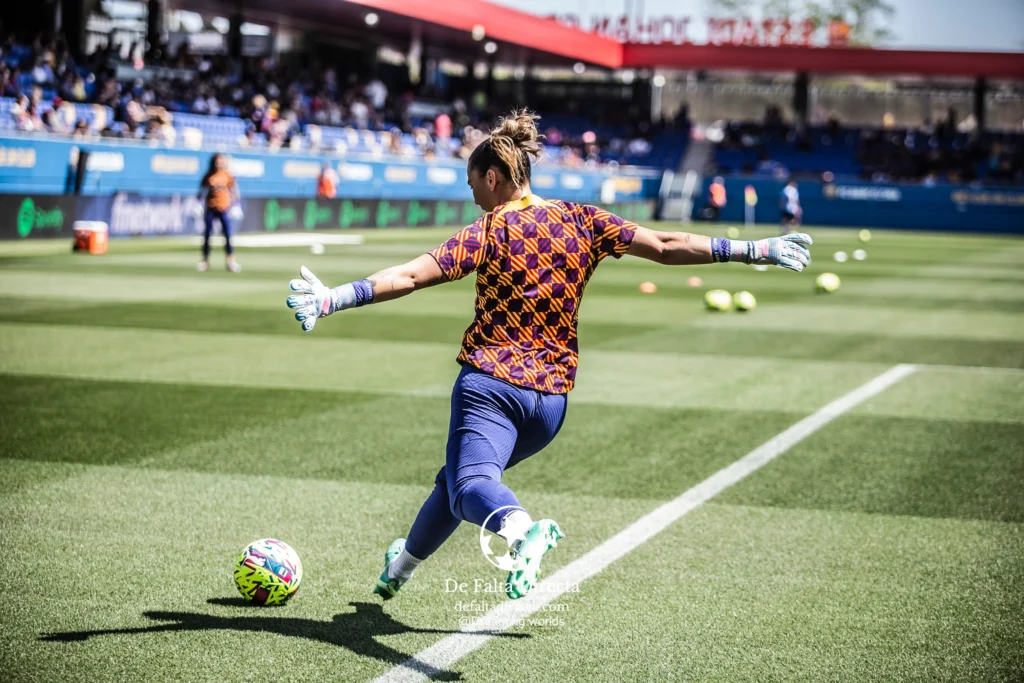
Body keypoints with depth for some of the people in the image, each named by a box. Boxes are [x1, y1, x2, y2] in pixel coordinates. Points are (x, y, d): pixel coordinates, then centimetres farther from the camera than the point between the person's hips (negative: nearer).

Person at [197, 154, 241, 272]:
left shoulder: (228, 176, 1)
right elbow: (201, 191, 8)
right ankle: (205, 261, 11)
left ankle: (231, 261, -3)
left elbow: (234, 192, 3)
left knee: (228, 235, -6)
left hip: (224, 209, -1)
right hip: (210, 209, 1)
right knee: (207, 235, 4)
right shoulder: (209, 176, 2)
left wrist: (235, 206, -3)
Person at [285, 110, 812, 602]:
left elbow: (410, 275, -14)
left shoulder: (489, 231, -4)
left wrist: (332, 299, -15)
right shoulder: (582, 221, 6)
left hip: (491, 382, -6)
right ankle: (402, 565, 40)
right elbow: (666, 247, 1)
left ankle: (522, 531, -51)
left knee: (470, 483, -18)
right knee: (459, 475, 24)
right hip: (552, 396, 6)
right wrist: (754, 250, 5)